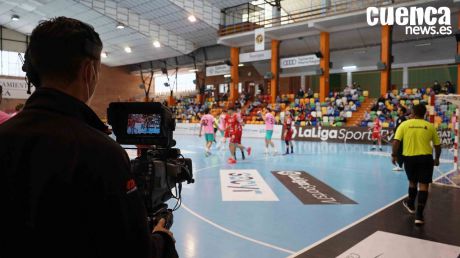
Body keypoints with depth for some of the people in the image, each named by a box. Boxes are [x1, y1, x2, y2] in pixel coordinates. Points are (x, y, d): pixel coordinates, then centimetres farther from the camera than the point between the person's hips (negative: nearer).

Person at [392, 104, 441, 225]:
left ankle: (411, 205, 42)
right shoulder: (430, 126, 3)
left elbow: (396, 141, -9)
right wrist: (437, 158, 24)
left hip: (409, 157, 1)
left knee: (412, 182, 22)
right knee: (423, 185, 2)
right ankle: (419, 215, -1)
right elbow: (437, 145, 10)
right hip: (426, 158, -1)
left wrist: (394, 155, 1)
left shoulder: (404, 124, -1)